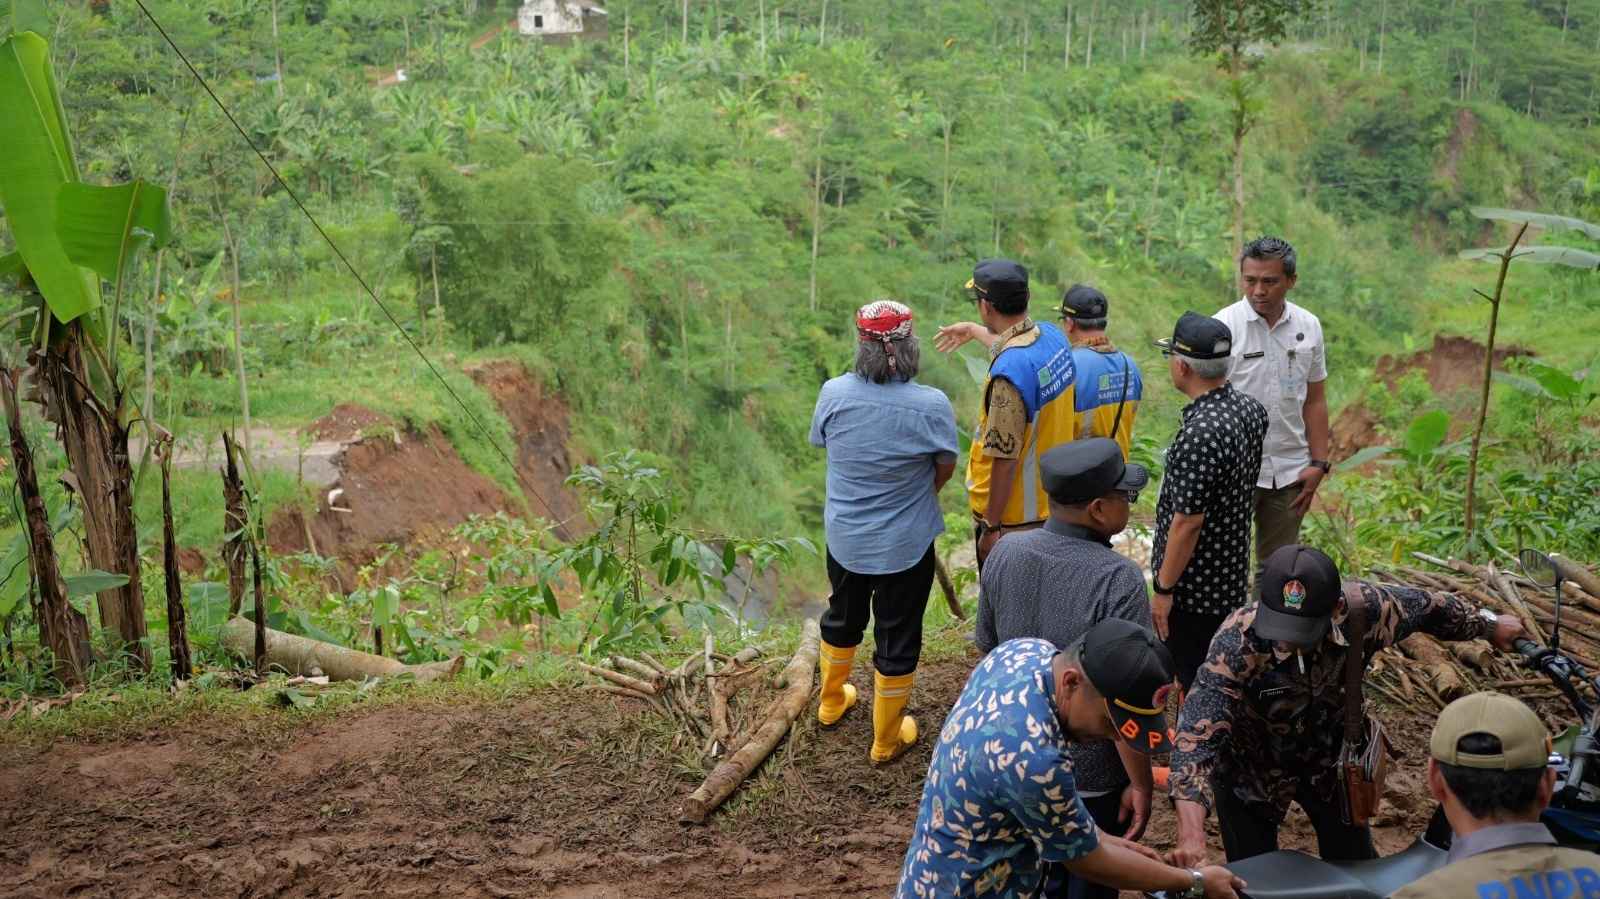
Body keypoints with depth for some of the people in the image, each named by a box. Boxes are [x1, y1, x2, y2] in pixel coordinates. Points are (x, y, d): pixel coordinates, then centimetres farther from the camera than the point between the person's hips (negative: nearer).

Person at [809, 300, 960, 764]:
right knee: (897, 636, 13)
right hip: (906, 543, -3)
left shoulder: (834, 394, -16)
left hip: (844, 537, 3)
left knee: (843, 617, 27)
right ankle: (887, 739, 29)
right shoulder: (931, 406, -23)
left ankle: (832, 701, 50)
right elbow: (945, 469, -8)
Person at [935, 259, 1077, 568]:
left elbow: (1005, 458, -26)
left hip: (1014, 519, -8)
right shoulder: (1052, 335, -3)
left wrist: (991, 527, -18)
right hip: (1051, 503, 8)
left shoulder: (1009, 371, -29)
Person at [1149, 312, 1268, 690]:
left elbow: (1188, 522, -26)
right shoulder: (1250, 408, 0)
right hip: (1232, 576, 9)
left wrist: (1163, 588, -18)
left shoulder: (1200, 433, -29)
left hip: (1194, 584, -9)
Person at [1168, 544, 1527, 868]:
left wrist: (1490, 627, 13)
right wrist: (1191, 834, -58)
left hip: (1330, 760, 4)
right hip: (1251, 772, -3)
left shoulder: (1362, 608, -28)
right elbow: (1197, 735, -45)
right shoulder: (1235, 644, -39)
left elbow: (1427, 606, -6)